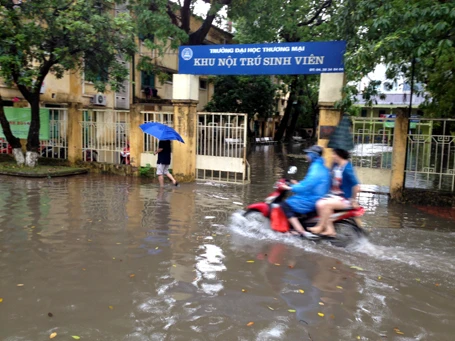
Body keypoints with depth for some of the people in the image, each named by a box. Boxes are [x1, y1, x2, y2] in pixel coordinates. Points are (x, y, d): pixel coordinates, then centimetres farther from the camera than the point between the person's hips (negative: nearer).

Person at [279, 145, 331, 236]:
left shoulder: (316, 169, -19)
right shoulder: (322, 167, 12)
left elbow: (306, 186, -25)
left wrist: (289, 188, -17)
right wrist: (298, 184, 20)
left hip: (312, 200, -11)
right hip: (318, 197, 11)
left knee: (286, 205, -12)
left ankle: (302, 232, -17)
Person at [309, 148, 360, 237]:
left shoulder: (347, 168, -22)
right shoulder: (336, 165, 5)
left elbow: (357, 186, -24)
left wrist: (353, 200, -15)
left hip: (345, 199, -8)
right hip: (334, 195, 8)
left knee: (324, 205, -28)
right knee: (319, 204, -14)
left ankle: (320, 227, -8)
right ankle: (330, 229, -10)